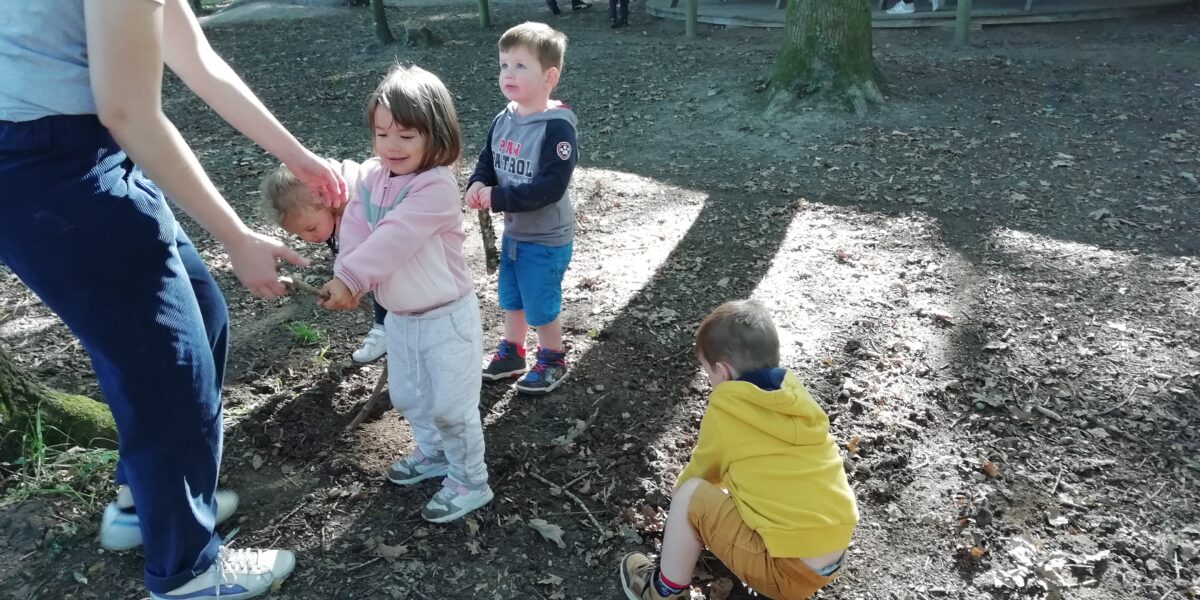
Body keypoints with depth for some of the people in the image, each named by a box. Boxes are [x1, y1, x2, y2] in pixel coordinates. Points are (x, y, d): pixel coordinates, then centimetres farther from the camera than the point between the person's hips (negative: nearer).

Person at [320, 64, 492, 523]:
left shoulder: (437, 187, -23)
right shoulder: (370, 176, 0)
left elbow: (394, 239, -31)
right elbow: (355, 231, -9)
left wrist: (349, 278, -36)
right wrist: (346, 279, -26)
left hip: (446, 316, -8)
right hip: (399, 316, 8)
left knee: (451, 406, 3)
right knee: (407, 397, 24)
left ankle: (470, 481, 23)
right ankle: (434, 451, 48)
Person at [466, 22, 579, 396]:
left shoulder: (557, 127, -24)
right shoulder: (502, 121, -1)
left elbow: (550, 187, -30)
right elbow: (486, 162, 10)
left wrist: (497, 198, -29)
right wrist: (477, 186, -13)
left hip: (546, 239, -7)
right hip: (512, 233, 7)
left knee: (542, 306, 8)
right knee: (511, 300, 22)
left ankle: (553, 362, 31)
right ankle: (511, 353, 43)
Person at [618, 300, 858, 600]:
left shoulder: (724, 409, -10)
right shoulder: (795, 395, 6)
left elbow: (703, 470, 9)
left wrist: (681, 496, 30)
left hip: (790, 571, -7)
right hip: (833, 558, 8)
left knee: (689, 494, -1)